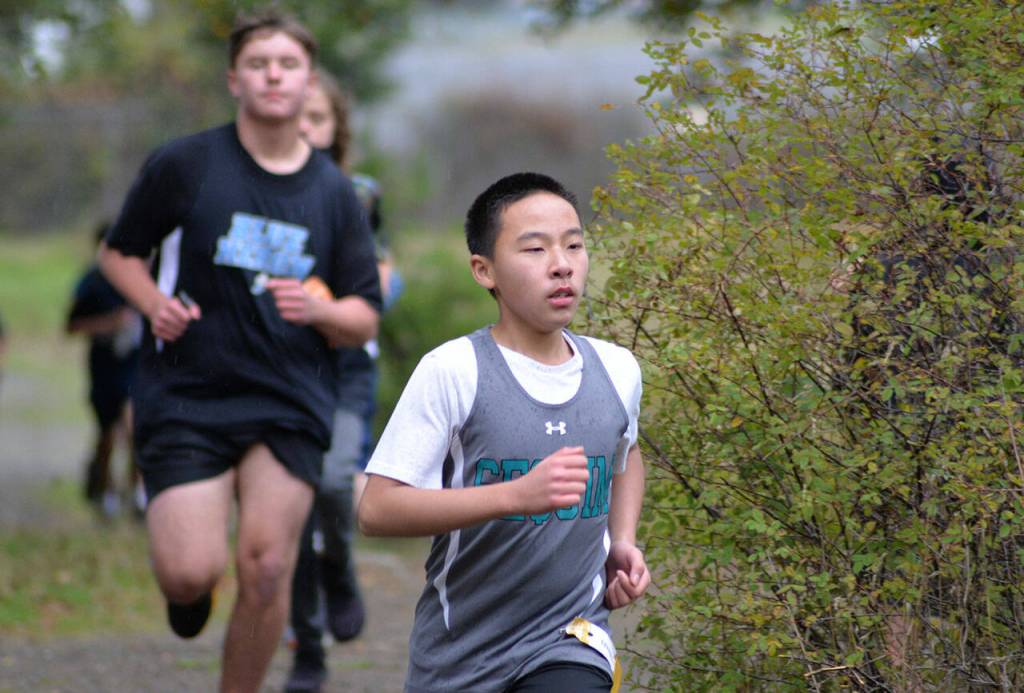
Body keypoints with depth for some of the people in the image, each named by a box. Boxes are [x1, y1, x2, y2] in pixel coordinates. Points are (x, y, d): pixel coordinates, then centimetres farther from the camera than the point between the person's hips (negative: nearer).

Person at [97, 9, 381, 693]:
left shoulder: (334, 192, 7)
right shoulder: (184, 164, 0)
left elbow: (365, 319, 9)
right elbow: (119, 252, 11)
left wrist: (317, 309, -13)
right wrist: (155, 303, -9)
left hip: (290, 405, 2)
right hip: (185, 398, -2)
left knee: (267, 569, -9)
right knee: (191, 573, -12)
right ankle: (190, 593, 27)